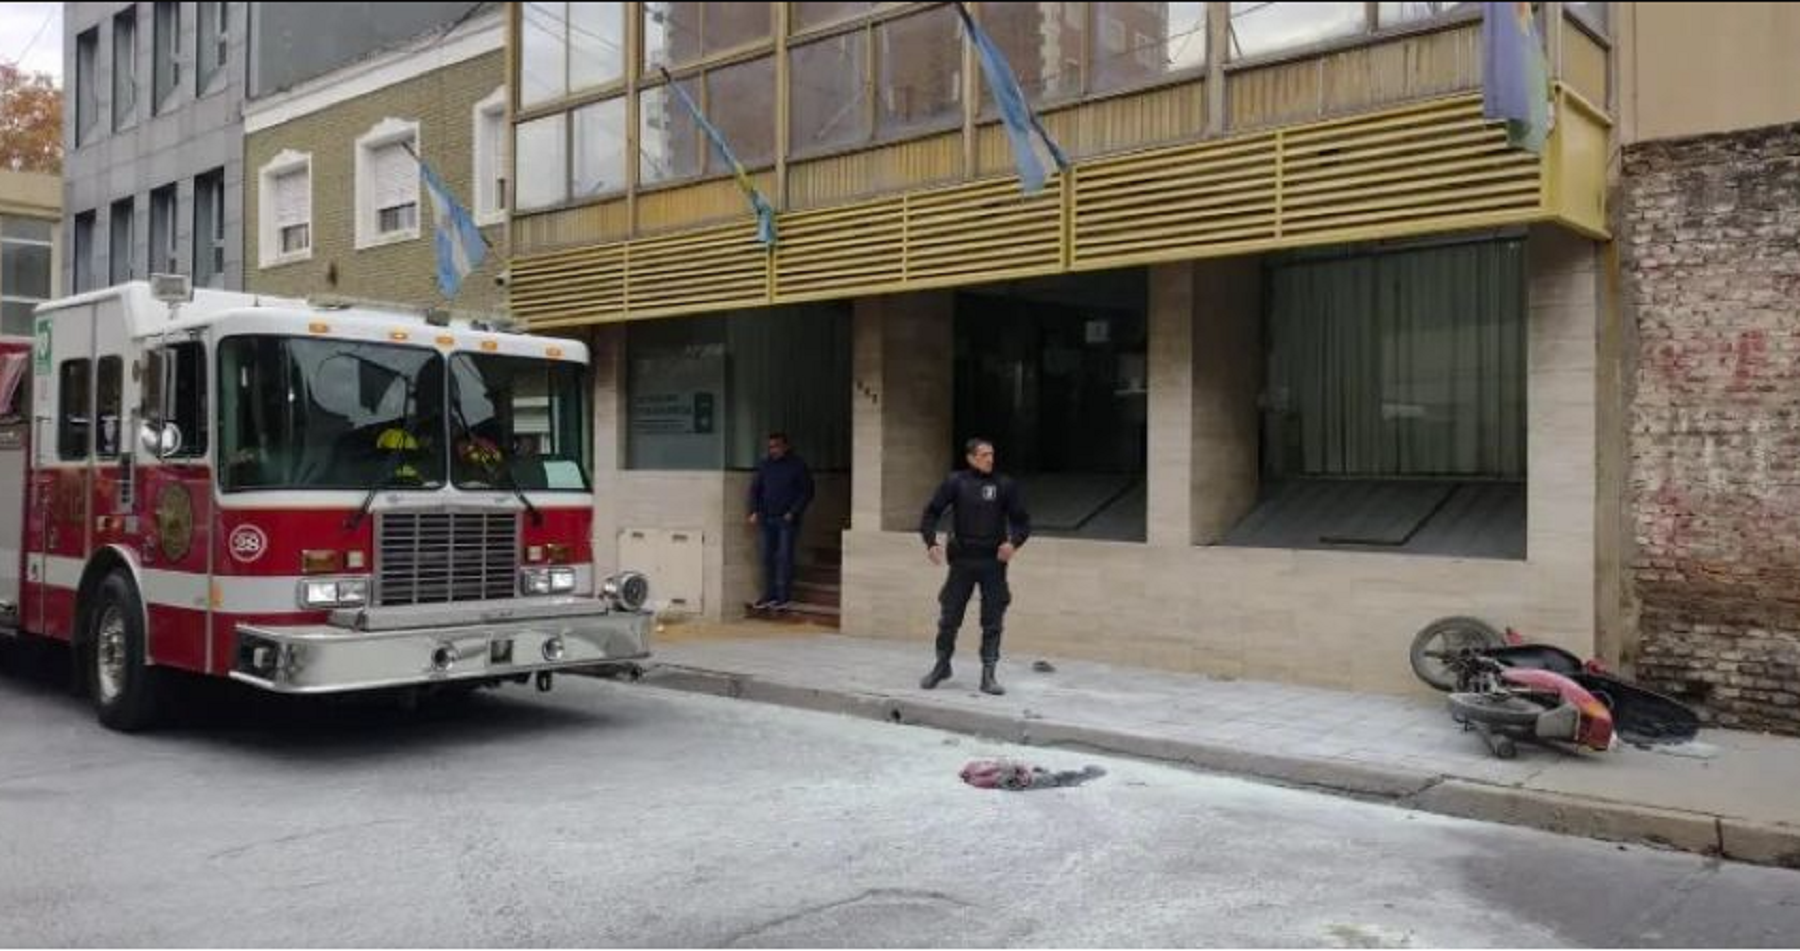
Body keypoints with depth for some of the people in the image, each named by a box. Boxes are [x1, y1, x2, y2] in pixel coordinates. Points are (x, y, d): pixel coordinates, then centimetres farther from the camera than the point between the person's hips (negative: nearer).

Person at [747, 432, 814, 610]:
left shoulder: (798, 465, -2)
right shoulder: (765, 465, 9)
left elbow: (807, 492, -2)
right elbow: (755, 489, 15)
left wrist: (793, 513, -11)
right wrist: (754, 511, 2)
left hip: (787, 519, -4)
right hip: (767, 519, 4)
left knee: (784, 557, -5)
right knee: (767, 557, 5)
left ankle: (783, 598, -1)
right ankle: (769, 596, 11)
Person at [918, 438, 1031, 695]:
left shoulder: (1005, 485, 1)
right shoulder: (955, 482, -1)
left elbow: (1022, 521, 5)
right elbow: (931, 512, 1)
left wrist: (1014, 542, -15)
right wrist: (931, 541, -13)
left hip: (993, 562, 0)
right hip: (962, 560, 0)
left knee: (992, 622, 3)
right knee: (949, 618, 7)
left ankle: (988, 675, 12)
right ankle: (942, 666, 28)